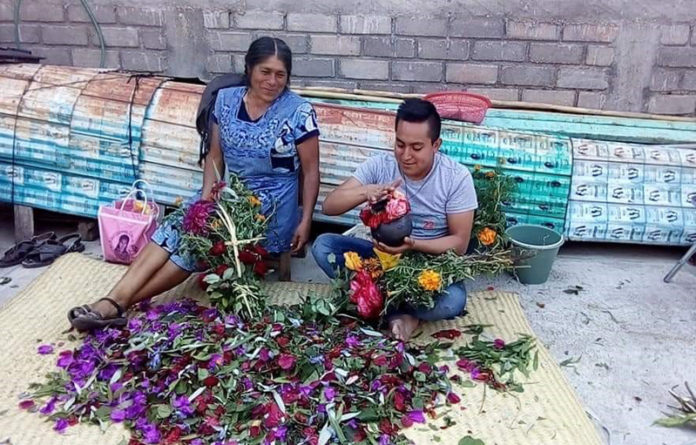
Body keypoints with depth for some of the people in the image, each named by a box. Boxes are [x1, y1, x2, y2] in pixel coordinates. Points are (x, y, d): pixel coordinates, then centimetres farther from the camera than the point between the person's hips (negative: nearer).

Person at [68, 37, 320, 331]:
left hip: (272, 203, -4)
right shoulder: (226, 99, 3)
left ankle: (119, 303, -26)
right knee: (178, 224, -24)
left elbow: (311, 170, -5)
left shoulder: (299, 112, -10)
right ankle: (113, 300, -31)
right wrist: (207, 193, -8)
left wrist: (305, 221, -11)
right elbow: (214, 155, 9)